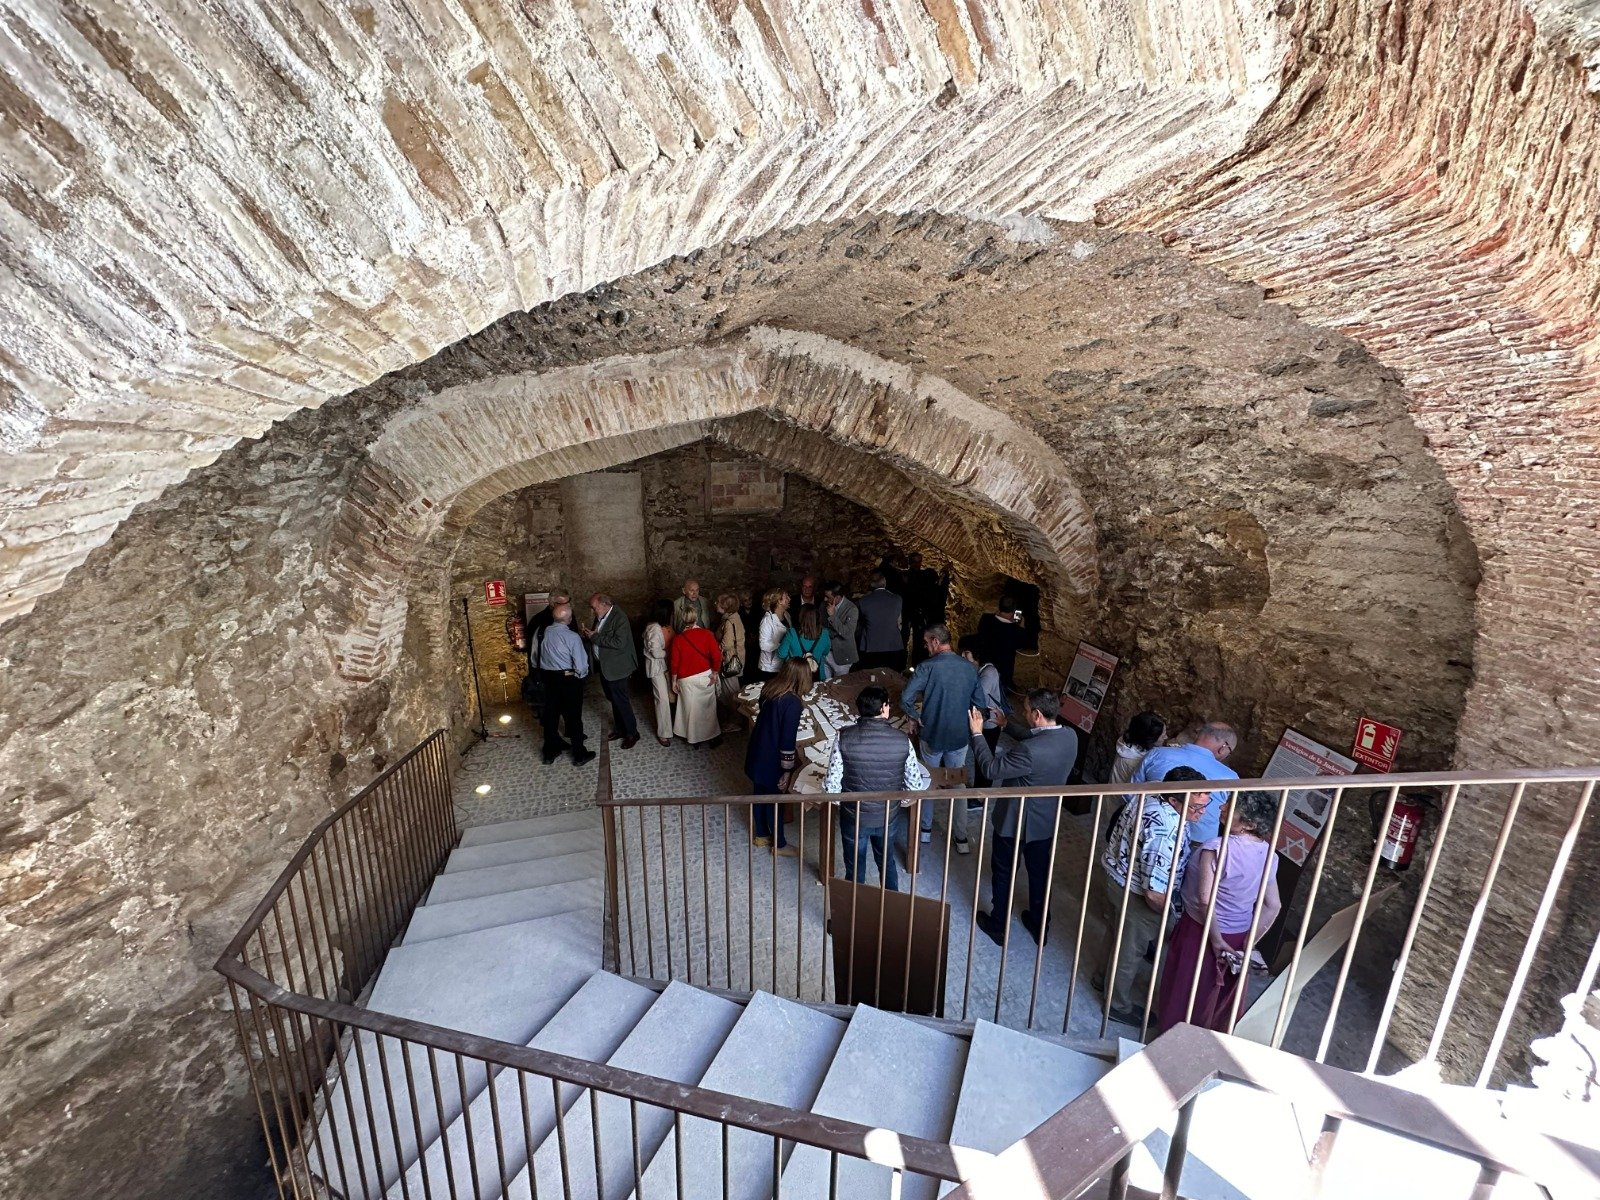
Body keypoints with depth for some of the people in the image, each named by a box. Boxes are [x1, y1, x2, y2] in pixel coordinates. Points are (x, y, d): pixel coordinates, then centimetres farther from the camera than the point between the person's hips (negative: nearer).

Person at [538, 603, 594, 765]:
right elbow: (581, 665, -16)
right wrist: (581, 675, 2)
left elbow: (542, 657, 2)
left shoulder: (545, 633, -5)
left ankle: (550, 752, 29)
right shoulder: (572, 637, -19)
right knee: (573, 717, 7)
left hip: (549, 678, 5)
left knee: (551, 715, 15)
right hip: (569, 680, -5)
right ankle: (579, 755, 18)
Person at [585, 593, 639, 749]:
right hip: (605, 666, 8)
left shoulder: (620, 618, -20)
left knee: (621, 701, -1)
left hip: (617, 667, -8)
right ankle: (620, 729, 33)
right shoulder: (600, 617, 6)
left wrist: (595, 637, -23)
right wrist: (589, 635, -4)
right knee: (614, 699, 18)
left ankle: (632, 733, 12)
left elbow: (619, 643, -28)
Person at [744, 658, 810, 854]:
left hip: (757, 753, 7)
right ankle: (779, 845, 30)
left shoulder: (769, 689, -3)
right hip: (771, 760, -7)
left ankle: (761, 834, 43)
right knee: (774, 801, 11)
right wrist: (787, 771, -14)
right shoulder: (793, 703, -26)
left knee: (760, 795, 23)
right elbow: (787, 741, -23)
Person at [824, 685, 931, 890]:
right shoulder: (902, 740, -16)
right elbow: (916, 786, -8)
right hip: (888, 817, 2)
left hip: (853, 817, -2)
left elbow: (831, 785, -17)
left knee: (854, 869, 22)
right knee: (887, 863, 29)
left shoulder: (844, 738, -20)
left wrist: (841, 802, 5)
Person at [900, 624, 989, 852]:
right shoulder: (970, 668, -5)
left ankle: (926, 829, 32)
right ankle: (961, 837, 23)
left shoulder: (928, 667, -17)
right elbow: (981, 704, 0)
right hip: (959, 736, 3)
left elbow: (905, 699, -22)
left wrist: (916, 718, -5)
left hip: (931, 735, -2)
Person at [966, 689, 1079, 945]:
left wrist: (977, 733, -15)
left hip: (1015, 822, -6)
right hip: (1047, 821, 6)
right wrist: (1005, 724, 10)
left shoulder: (1029, 751, -36)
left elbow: (992, 769, -23)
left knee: (1003, 873, 17)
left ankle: (999, 926, 37)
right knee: (1039, 872, 25)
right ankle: (1040, 927, 45)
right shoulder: (1070, 736, -13)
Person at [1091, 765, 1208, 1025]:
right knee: (1130, 951, 17)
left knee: (1114, 932, 32)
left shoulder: (1146, 799, -8)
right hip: (1134, 896, -8)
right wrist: (1171, 914, -11)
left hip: (1112, 874, 8)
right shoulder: (1167, 833, -36)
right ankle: (1119, 1005, 41)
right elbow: (1154, 893, -32)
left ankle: (1103, 977, 56)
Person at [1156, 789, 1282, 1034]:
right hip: (1239, 935, 6)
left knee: (1185, 990, 15)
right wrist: (1248, 944, 3)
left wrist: (1216, 941, -17)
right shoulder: (1269, 854, -6)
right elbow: (1273, 906, -1)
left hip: (1203, 930, -6)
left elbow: (1205, 899, -31)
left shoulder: (1217, 847, -29)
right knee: (1222, 993, 27)